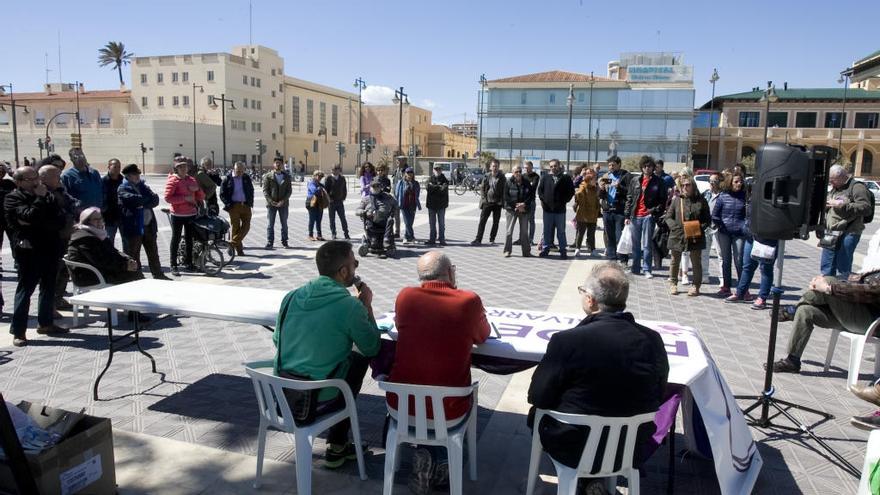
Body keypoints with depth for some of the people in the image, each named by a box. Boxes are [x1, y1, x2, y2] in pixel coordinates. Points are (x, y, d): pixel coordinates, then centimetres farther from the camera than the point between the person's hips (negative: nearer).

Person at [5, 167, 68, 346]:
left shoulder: (48, 196, 12)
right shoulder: (12, 199, -3)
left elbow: (60, 221, 0)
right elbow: (31, 216, -22)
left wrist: (36, 224, -13)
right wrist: (40, 198, -12)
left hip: (50, 248, 6)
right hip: (29, 250, -6)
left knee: (49, 287, 14)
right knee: (25, 289, -3)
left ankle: (46, 323, 27)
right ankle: (18, 331, 3)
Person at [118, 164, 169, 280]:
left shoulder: (142, 185, 15)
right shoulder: (123, 189, -3)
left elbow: (155, 200, 2)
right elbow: (135, 199, -22)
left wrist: (143, 204, -14)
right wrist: (149, 200, -8)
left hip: (149, 225, 6)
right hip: (133, 227, -6)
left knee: (153, 253, 14)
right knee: (133, 255, 2)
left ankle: (158, 275, 24)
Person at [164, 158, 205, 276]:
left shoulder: (191, 180, 12)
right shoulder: (172, 181, -5)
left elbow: (201, 197, 13)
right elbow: (168, 198, -15)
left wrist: (197, 188, -7)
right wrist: (185, 198, -20)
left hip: (191, 214, 5)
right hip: (178, 215, -5)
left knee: (189, 239, 11)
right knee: (176, 239, 0)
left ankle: (188, 263, 22)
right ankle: (174, 266, 5)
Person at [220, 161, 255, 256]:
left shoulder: (246, 178, 10)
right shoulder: (227, 179, 0)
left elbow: (251, 191, 18)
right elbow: (222, 194, 1)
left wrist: (250, 203, 8)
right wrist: (229, 205, -8)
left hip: (246, 206, 4)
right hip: (234, 206, -3)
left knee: (246, 226, -3)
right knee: (236, 227, 0)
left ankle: (232, 243, 7)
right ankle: (239, 249, 7)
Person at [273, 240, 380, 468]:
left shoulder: (292, 297, 0)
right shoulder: (350, 306, -16)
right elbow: (372, 348, -3)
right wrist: (367, 306, 7)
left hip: (280, 398, 6)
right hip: (316, 403, -6)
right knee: (359, 358, 20)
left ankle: (338, 443, 32)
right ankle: (337, 447, 29)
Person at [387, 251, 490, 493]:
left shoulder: (405, 296, -7)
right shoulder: (469, 301, -11)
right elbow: (482, 337, 9)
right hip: (448, 410, -2)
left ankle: (428, 458, 28)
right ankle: (432, 458, 16)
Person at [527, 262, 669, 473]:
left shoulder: (567, 341, -26)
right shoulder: (653, 340, -13)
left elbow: (537, 397, -13)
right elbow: (657, 398, 1)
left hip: (575, 450, -4)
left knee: (536, 414, 23)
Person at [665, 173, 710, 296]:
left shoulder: (701, 201, 1)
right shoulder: (677, 200, 3)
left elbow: (708, 219, 4)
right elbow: (668, 217, 4)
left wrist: (700, 228, -15)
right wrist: (677, 227, -13)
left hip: (696, 237, -1)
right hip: (677, 236, 1)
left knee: (696, 262, 6)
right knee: (675, 261, 12)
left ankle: (696, 286, 19)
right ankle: (673, 284, 26)